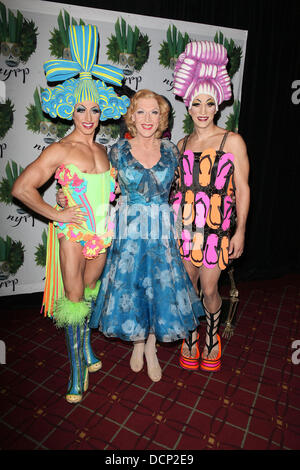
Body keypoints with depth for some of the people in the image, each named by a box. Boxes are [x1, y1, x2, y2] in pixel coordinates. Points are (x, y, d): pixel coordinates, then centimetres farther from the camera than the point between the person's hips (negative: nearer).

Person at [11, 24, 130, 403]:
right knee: (73, 300, 3)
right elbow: (21, 188, -14)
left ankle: (87, 351, 38)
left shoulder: (101, 150, 8)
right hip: (73, 233, -5)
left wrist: (107, 216, 9)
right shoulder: (59, 151, -10)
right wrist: (56, 214, -12)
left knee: (89, 294, 18)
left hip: (101, 233, 5)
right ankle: (77, 371, 19)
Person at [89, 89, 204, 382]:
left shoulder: (171, 150, 2)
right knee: (129, 287, 8)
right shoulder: (118, 151, -1)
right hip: (129, 231, -1)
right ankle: (138, 343, 36)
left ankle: (151, 346, 31)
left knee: (161, 287, 7)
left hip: (162, 231, 1)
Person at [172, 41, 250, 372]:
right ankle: (190, 340, 33)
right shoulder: (182, 144, 9)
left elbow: (242, 189, -3)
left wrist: (240, 231, -7)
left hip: (215, 226, -3)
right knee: (187, 286, 11)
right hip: (183, 224, 4)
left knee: (209, 289, 5)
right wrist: (172, 221, 12)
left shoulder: (232, 141, -2)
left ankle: (212, 338, 33)